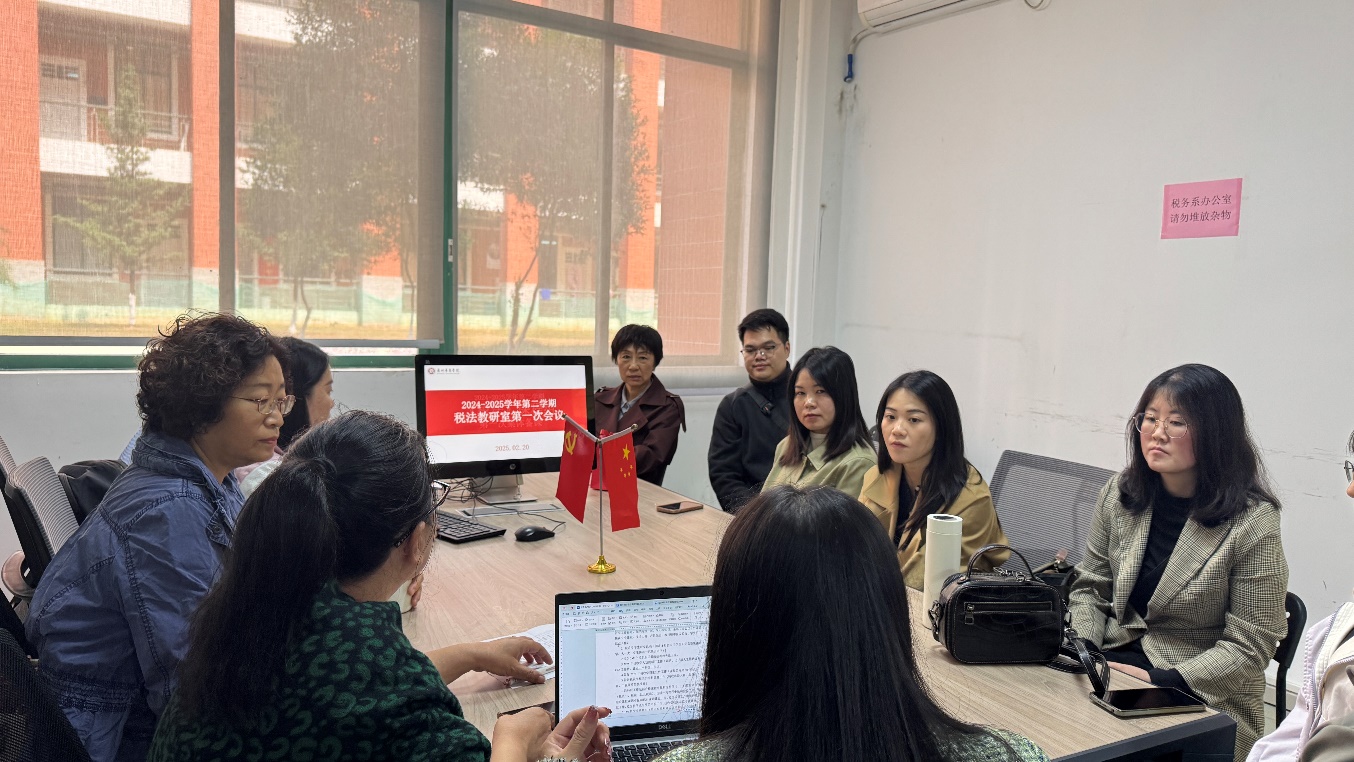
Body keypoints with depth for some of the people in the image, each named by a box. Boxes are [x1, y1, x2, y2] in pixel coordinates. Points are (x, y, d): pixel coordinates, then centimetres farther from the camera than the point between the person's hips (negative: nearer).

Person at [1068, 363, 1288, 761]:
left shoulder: (1252, 523, -11)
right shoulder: (1119, 493, 2)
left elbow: (1247, 647, -10)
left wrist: (1158, 682, -18)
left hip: (1201, 698, -4)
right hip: (1112, 666, 4)